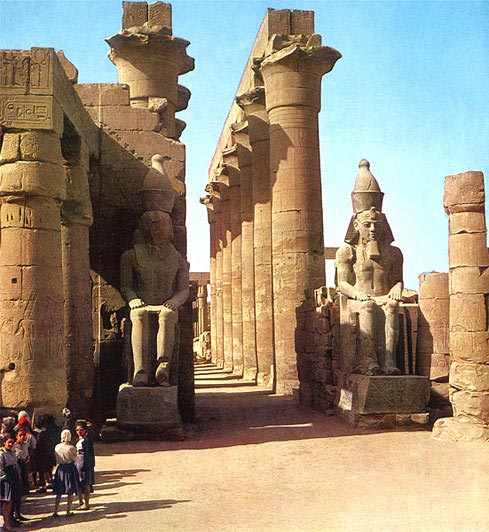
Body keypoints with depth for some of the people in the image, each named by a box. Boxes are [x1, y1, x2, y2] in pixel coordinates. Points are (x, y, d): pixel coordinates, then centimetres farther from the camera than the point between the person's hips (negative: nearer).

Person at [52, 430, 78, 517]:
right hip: (70, 469, -3)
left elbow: (57, 459, 7)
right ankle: (68, 511, 10)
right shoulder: (72, 448, -16)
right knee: (71, 492, 9)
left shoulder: (57, 447, -5)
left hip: (60, 469, 3)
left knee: (58, 493, 13)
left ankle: (55, 512, 12)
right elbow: (75, 458, -5)